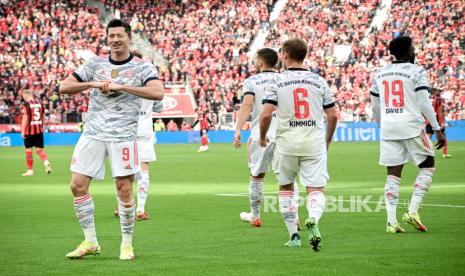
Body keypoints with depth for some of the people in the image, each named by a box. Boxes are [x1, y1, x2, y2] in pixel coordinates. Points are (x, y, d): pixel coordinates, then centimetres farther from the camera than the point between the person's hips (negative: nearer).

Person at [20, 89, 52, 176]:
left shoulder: (26, 105, -9)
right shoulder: (39, 104, 8)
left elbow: (25, 119, -13)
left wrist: (23, 131, -10)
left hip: (29, 131, -5)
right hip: (39, 130, 5)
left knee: (28, 150, 5)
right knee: (39, 149, 8)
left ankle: (30, 170, 10)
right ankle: (46, 162, -19)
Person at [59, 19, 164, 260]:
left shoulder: (142, 67, 1)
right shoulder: (95, 64, 11)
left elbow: (158, 93, -17)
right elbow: (64, 87, 8)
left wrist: (121, 87, -19)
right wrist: (93, 84, -8)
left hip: (122, 136, -3)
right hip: (93, 133, 3)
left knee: (124, 190, -5)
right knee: (78, 185, -3)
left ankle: (127, 244, 11)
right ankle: (90, 242, 10)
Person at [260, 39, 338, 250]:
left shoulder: (277, 81, -2)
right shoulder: (318, 81, 6)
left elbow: (266, 115, -10)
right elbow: (332, 116, 7)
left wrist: (262, 137, 9)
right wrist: (327, 141, 23)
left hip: (287, 143, -1)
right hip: (315, 143, 1)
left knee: (286, 187, 18)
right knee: (316, 190, 0)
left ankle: (294, 235, 16)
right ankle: (313, 219, -31)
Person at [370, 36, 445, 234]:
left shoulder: (379, 74, 13)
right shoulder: (416, 72, -4)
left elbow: (375, 109, 18)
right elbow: (424, 104, -10)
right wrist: (438, 130, -4)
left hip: (388, 128, 5)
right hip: (411, 126, -5)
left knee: (393, 173, 7)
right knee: (427, 166, 11)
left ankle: (391, 221, -1)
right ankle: (412, 211, -2)